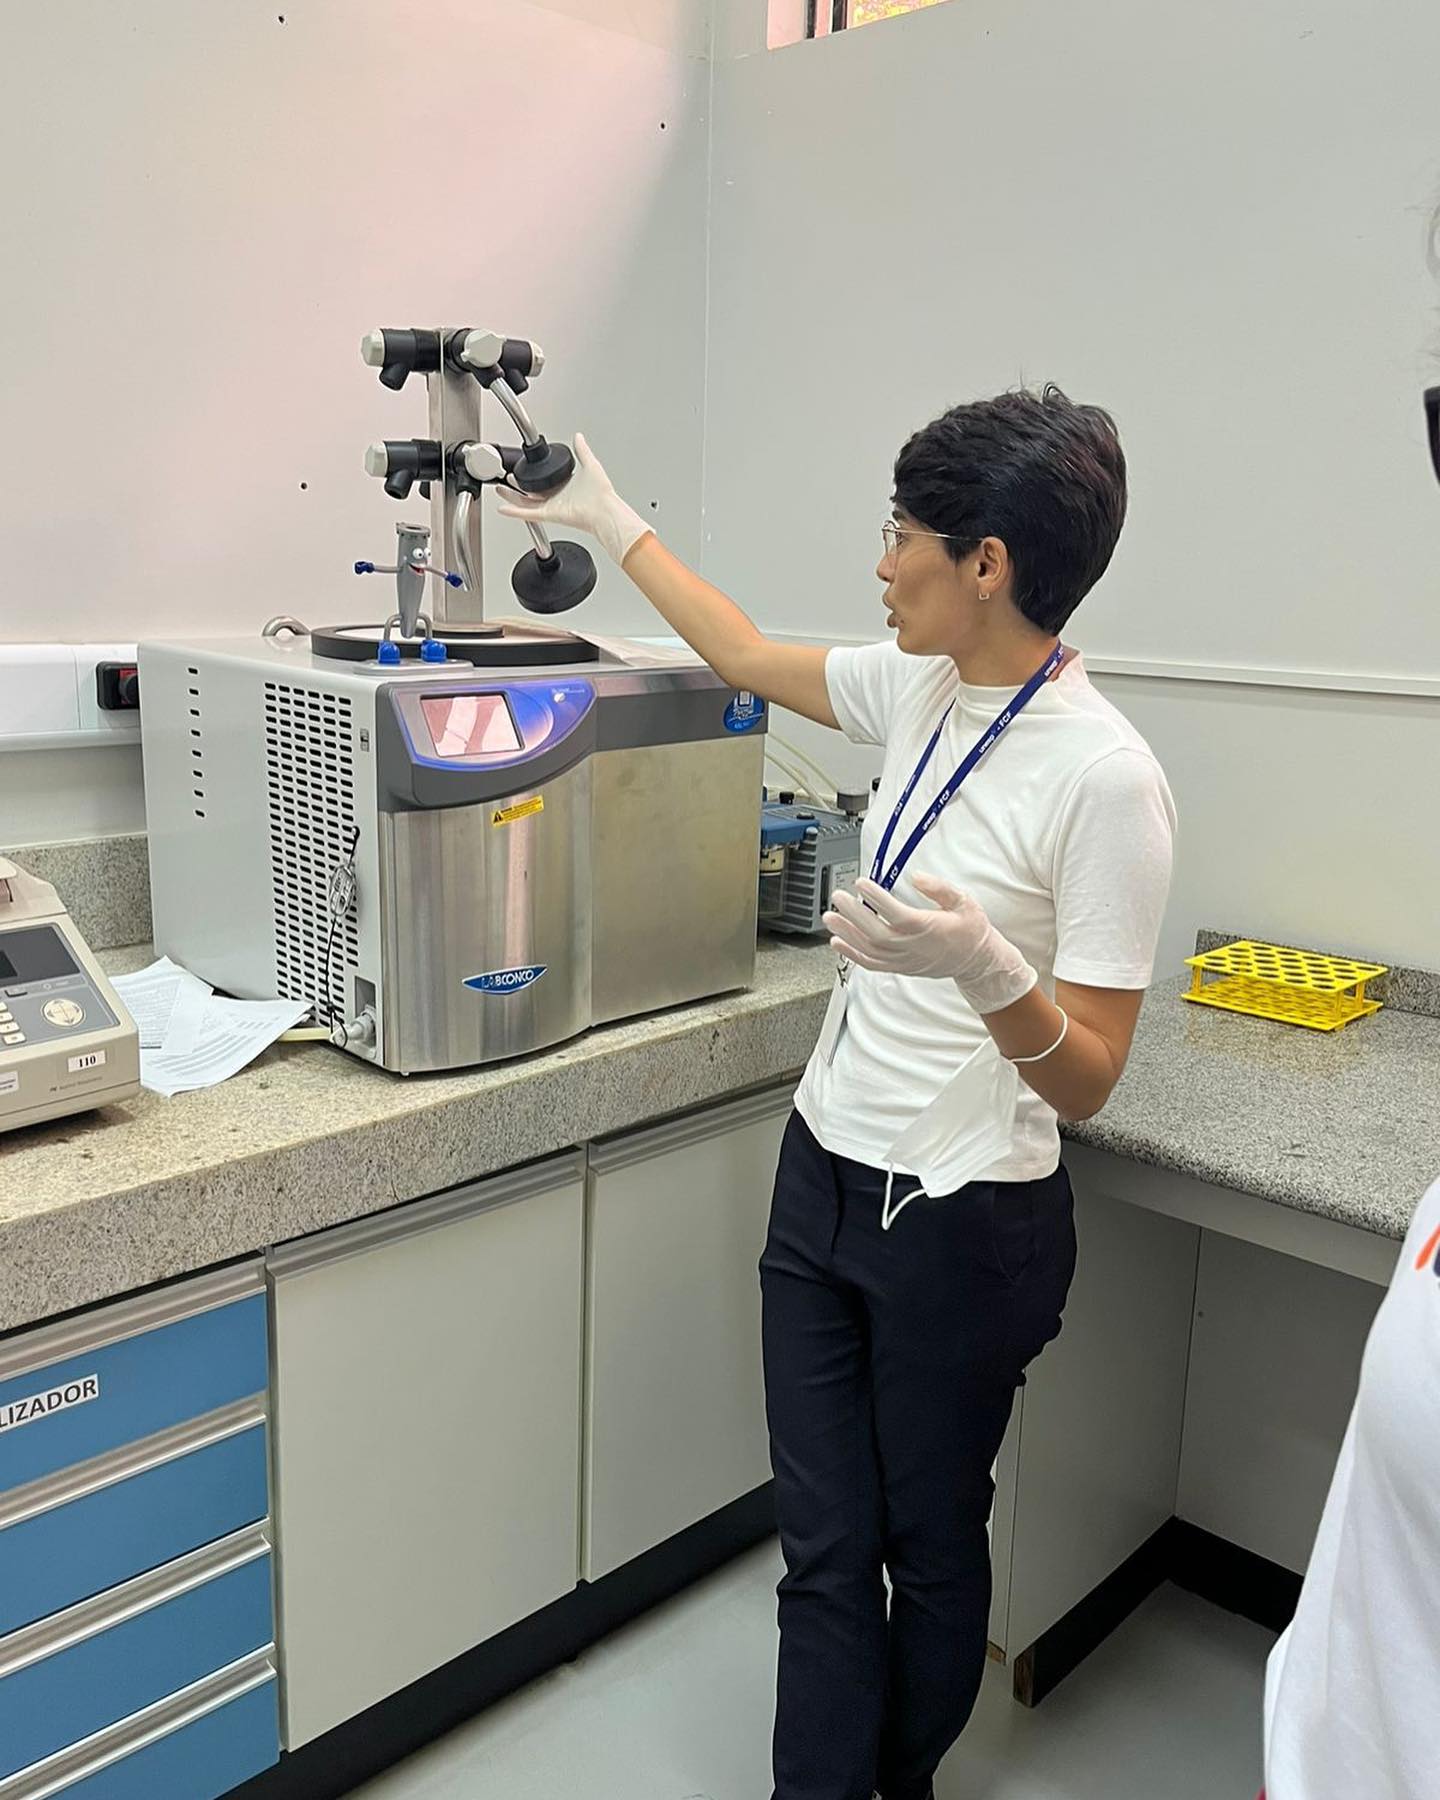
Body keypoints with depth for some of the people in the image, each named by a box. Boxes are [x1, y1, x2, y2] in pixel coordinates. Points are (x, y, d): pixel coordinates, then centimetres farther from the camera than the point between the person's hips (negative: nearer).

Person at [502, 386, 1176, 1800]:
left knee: (929, 1541, 18)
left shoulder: (1104, 779, -21)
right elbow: (749, 657, 18)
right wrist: (610, 523, 24)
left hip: (964, 1225, -6)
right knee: (823, 1548, 14)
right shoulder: (923, 689, 0)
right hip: (824, 1173, 6)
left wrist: (983, 970, -37)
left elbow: (1083, 1083, -18)